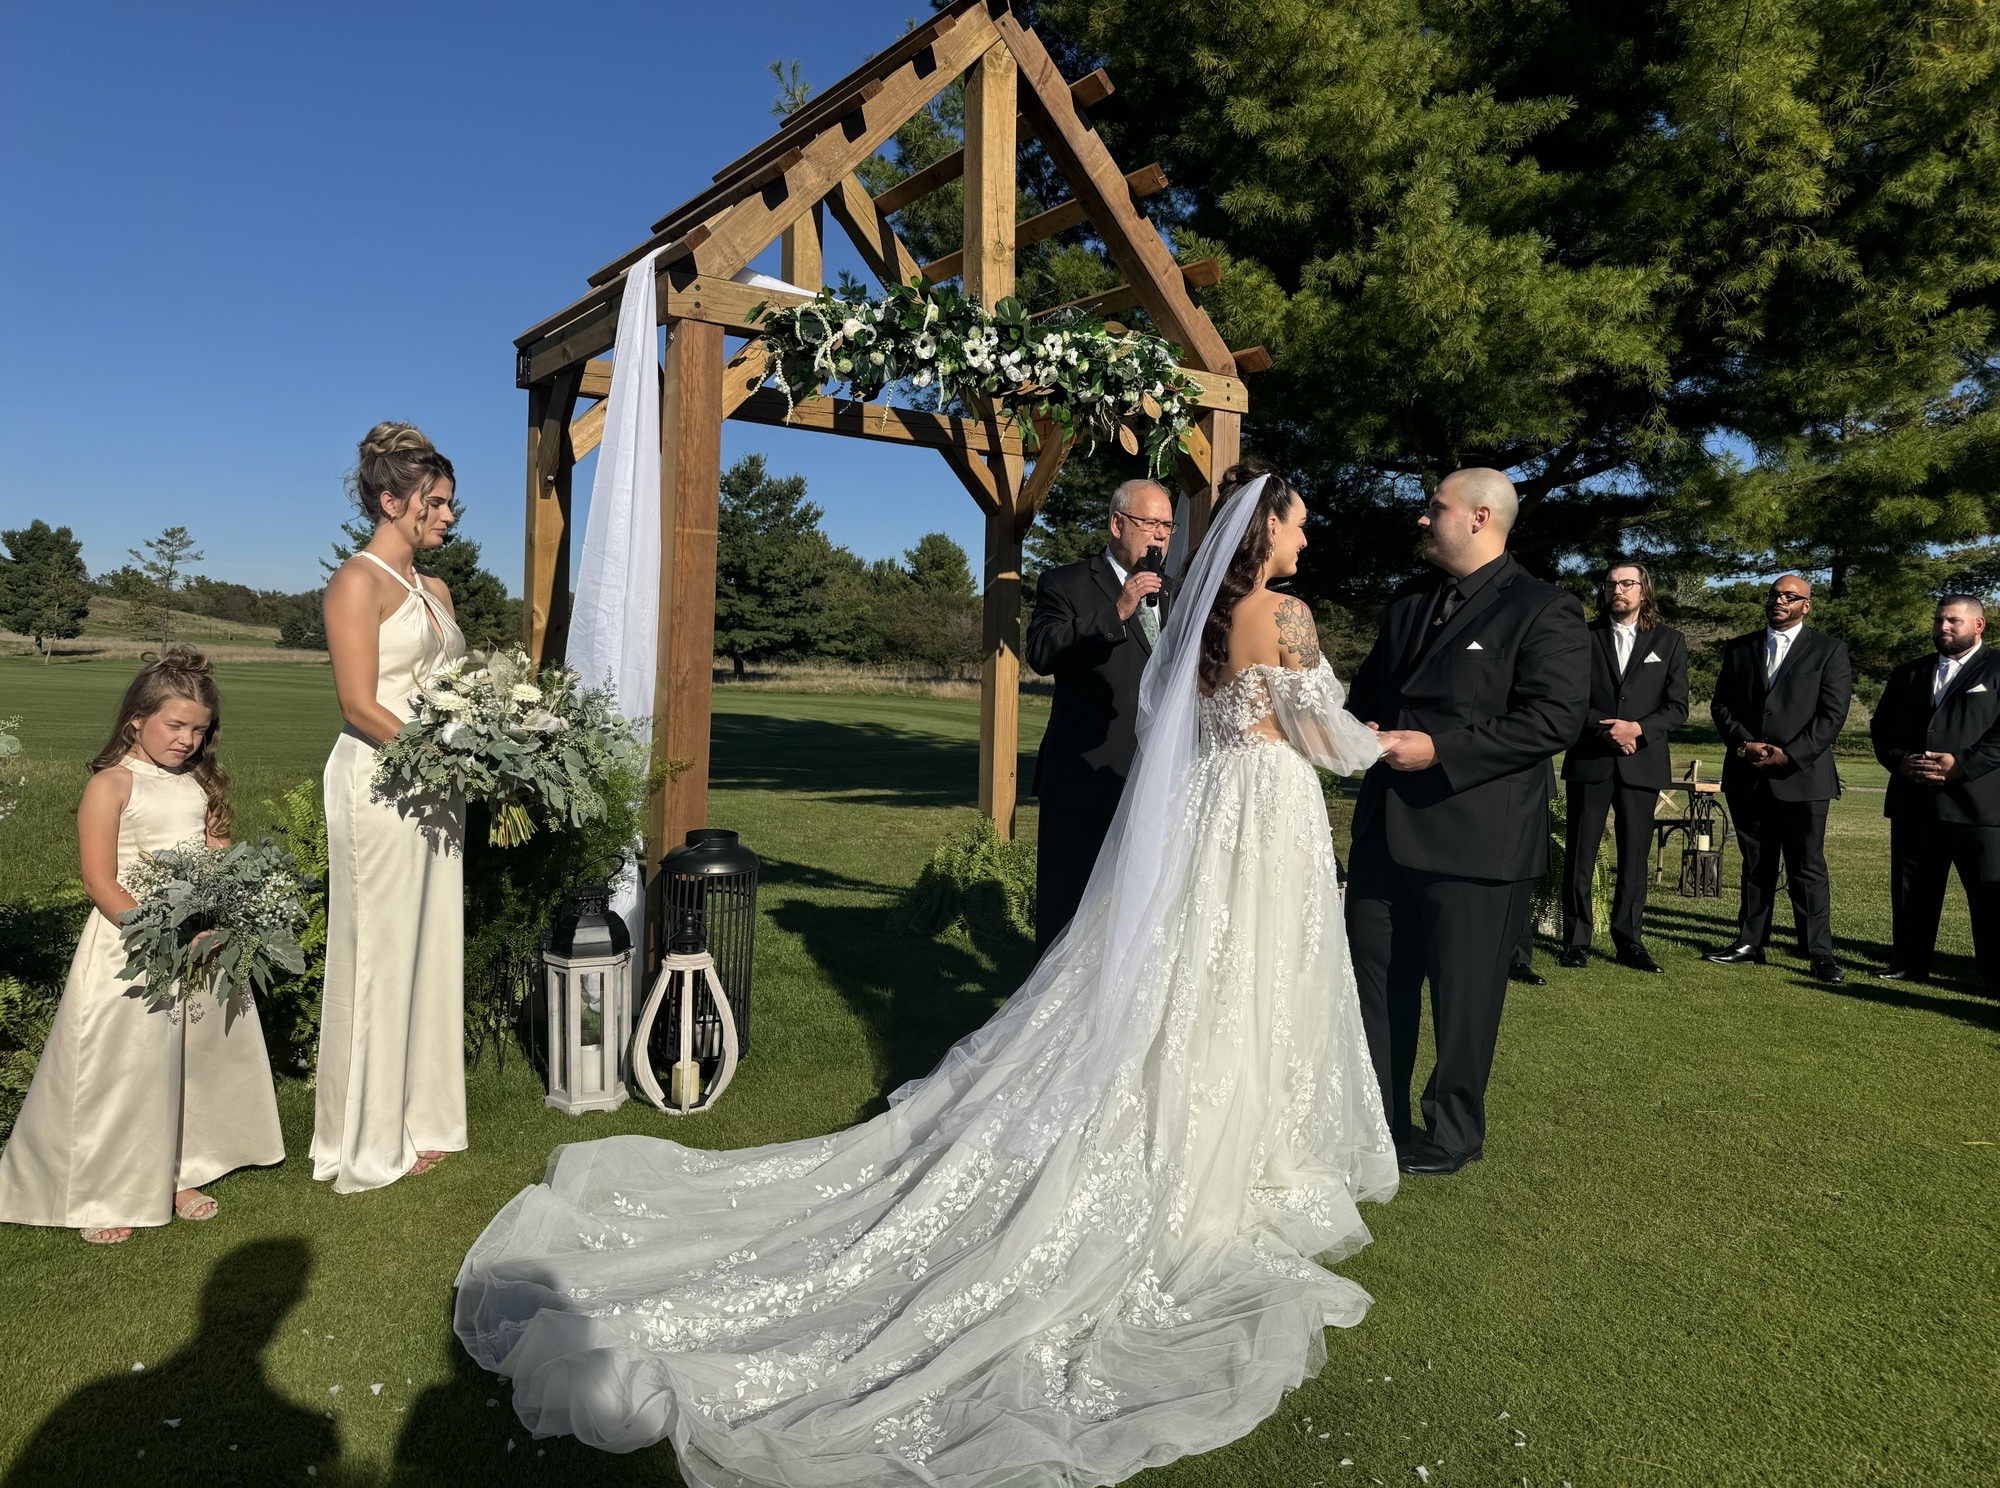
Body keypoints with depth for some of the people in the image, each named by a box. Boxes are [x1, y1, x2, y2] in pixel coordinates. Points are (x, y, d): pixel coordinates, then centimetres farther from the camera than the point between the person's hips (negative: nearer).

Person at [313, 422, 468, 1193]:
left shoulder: (435, 590, 15)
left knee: (431, 948, 11)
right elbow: (361, 706, -14)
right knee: (380, 950, 1)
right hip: (380, 781, -7)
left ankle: (419, 1116, 24)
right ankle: (371, 1143, 14)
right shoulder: (358, 582, -8)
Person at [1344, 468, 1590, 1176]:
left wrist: (1440, 750, -22)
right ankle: (1376, 1118, 31)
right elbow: (1370, 684, 24)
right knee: (1375, 981, 15)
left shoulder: (1543, 610, -8)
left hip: (1476, 838, -7)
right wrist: (1362, 726, 1)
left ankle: (1453, 1131, 25)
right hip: (1387, 828, 7)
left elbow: (1555, 717, -18)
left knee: (1463, 993, 7)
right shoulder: (1409, 600, 15)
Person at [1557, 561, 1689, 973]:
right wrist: (1607, 731, -14)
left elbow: (1677, 707, 4)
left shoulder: (1668, 641, 8)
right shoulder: (1584, 637, 5)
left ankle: (1629, 941, 13)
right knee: (1580, 854, 1)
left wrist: (1638, 729, -13)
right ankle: (1576, 940, 8)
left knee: (1635, 855, 4)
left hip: (1641, 763, 1)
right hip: (1588, 760, -1)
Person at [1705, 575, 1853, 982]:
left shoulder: (1829, 650, 2)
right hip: (1747, 776, 3)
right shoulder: (1739, 648, 12)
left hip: (1802, 776, -3)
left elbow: (1833, 712, -5)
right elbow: (1721, 704, 8)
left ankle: (1819, 954, 4)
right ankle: (1750, 942, 17)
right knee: (1755, 865, 11)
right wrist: (1743, 744, -9)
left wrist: (1790, 755, -14)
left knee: (1808, 868, -1)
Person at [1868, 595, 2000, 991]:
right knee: (1910, 889, 11)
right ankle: (1909, 962, 22)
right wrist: (1899, 761, -4)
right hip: (1914, 802, 5)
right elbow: (1881, 726, 15)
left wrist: (1963, 765, -18)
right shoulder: (1907, 673, 18)